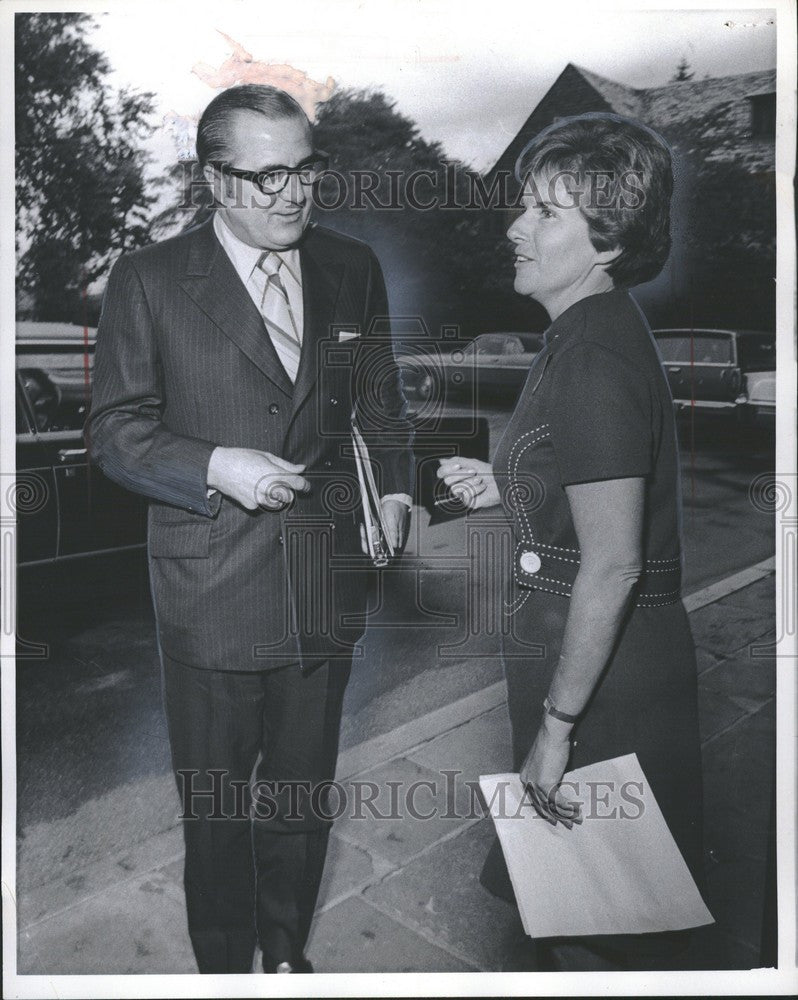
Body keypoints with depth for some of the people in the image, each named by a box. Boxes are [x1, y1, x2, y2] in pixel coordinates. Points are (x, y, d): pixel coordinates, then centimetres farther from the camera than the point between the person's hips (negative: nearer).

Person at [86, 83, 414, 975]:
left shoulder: (352, 269, 4)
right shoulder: (149, 280, -6)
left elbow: (382, 402, 17)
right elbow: (115, 430, -4)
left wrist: (394, 486, 5)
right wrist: (215, 467, -19)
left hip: (325, 584, 3)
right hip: (212, 591, -3)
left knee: (305, 791, 20)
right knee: (217, 804, 13)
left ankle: (288, 951, 46)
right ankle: (225, 966, 40)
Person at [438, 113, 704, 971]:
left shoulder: (594, 358, -23)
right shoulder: (594, 332, 8)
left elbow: (613, 565, -25)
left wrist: (556, 724, -20)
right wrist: (507, 488, 5)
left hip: (605, 674, -9)